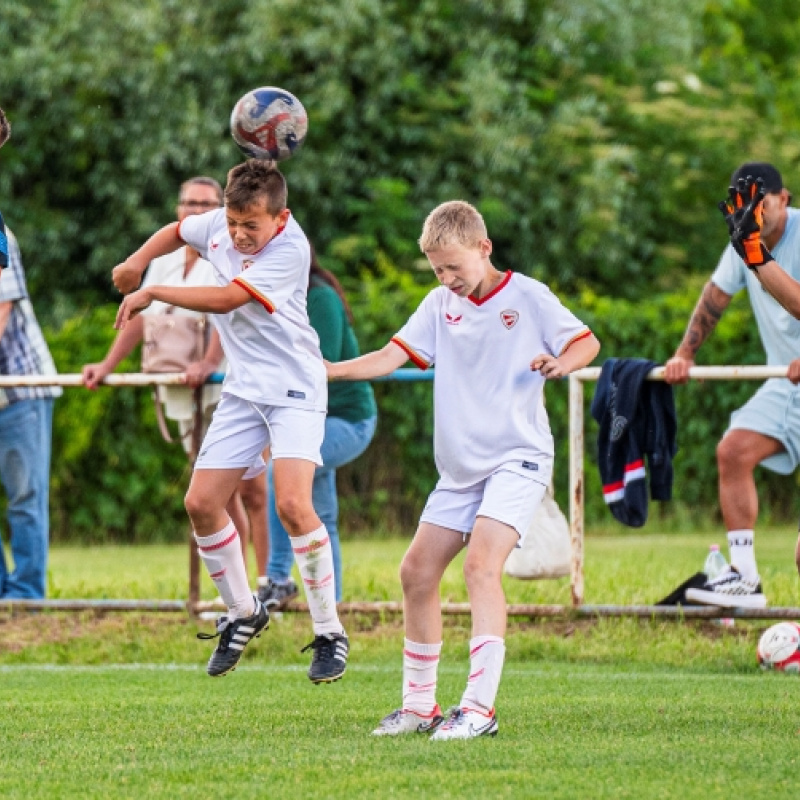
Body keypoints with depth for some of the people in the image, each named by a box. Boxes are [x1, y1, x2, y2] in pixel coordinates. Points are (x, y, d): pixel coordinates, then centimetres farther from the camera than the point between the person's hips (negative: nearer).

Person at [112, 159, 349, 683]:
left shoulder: (290, 250, -22)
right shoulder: (219, 226, 0)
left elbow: (224, 300, -26)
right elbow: (177, 232, 23)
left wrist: (151, 293, -17)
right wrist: (139, 261, 4)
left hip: (293, 388, -7)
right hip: (243, 389, 7)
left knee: (292, 503, -22)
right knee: (202, 502, 2)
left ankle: (330, 633, -10)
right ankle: (243, 613, 24)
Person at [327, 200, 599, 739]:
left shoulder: (527, 296, -5)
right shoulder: (441, 304, 8)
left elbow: (586, 342, -2)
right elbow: (394, 356, 4)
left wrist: (562, 362, -24)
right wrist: (326, 370, -9)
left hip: (517, 457, -7)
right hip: (459, 466, 7)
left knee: (481, 564, -23)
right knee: (417, 573, 5)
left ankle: (480, 707, -27)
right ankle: (419, 705, 17)